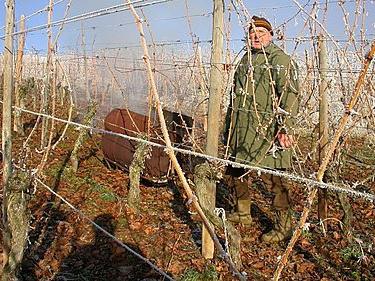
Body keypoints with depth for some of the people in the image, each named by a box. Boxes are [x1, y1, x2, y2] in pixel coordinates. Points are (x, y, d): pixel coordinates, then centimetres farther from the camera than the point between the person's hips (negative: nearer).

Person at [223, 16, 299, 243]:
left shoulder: (280, 59, -5)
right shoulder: (246, 60, 19)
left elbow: (290, 95, -14)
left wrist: (285, 128, -23)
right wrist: (229, 126, 24)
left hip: (266, 129, -8)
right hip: (241, 128, 8)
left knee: (273, 176, -6)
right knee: (237, 170, 16)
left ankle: (284, 225, 9)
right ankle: (243, 214, 34)